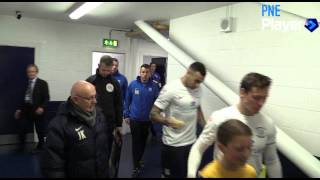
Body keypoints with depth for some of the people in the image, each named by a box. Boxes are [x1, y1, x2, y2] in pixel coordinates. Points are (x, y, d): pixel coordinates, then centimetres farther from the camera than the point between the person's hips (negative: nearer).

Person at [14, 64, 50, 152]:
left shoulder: (42, 83, -3)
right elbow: (24, 98, 18)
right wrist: (19, 109, 12)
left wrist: (42, 107, -22)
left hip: (37, 110, -4)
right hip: (26, 110, 5)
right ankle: (21, 147, 21)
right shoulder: (26, 84, 14)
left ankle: (40, 147, 23)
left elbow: (46, 98, -9)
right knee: (22, 130, 3)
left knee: (40, 131, 6)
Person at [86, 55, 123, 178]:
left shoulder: (114, 83, 2)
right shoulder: (90, 81, -3)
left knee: (107, 152, 11)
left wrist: (119, 125, 4)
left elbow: (119, 105, 5)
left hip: (110, 124, 1)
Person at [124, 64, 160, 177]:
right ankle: (136, 167, 14)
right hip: (134, 119, -1)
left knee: (143, 141, 17)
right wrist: (126, 115, 0)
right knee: (136, 142, 3)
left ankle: (138, 160, 38)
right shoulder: (133, 84, -7)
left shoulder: (153, 86, -7)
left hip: (147, 119, 2)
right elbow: (127, 100, -1)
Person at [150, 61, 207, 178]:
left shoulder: (198, 89, 5)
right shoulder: (171, 89, -16)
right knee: (171, 175, 6)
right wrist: (168, 122, -34)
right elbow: (153, 114, -15)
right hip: (174, 144, -6)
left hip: (192, 142, 6)